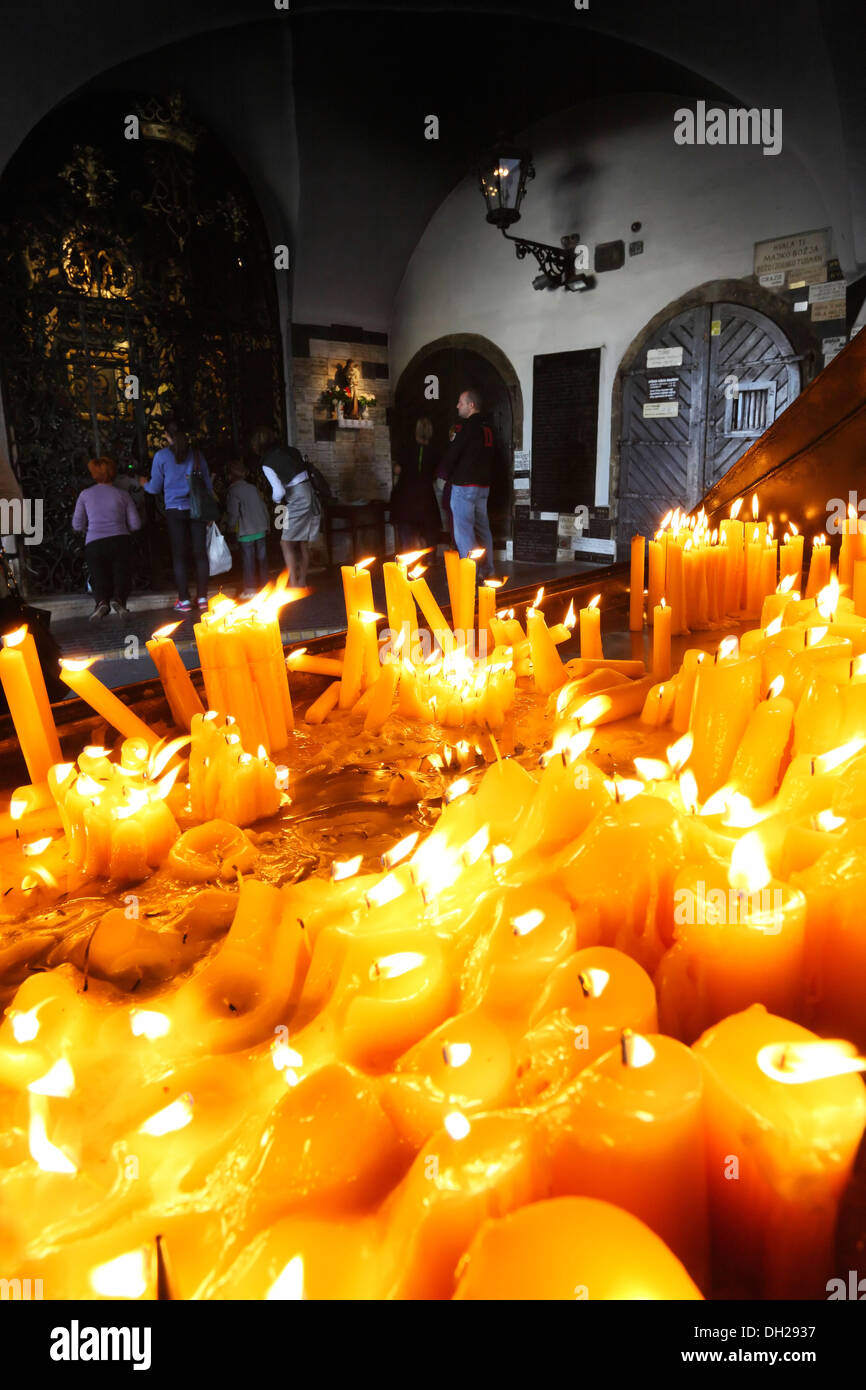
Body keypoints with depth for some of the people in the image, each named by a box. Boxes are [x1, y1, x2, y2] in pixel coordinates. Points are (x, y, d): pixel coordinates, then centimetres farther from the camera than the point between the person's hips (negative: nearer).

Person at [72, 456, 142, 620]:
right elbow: (135, 524, 8)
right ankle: (118, 599, -28)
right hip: (119, 540, -1)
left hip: (94, 544, 1)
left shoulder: (85, 494, 11)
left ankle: (101, 602, -22)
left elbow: (77, 525, 9)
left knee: (100, 579, 9)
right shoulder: (122, 495, 10)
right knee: (122, 576, 5)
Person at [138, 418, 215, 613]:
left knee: (179, 555, 2)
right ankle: (202, 597, 6)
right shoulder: (196, 453, 6)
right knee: (200, 553, 4)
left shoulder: (161, 456, -1)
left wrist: (144, 484, 27)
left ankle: (184, 600, 2)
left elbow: (155, 489, 5)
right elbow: (208, 484, 9)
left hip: (175, 511, -2)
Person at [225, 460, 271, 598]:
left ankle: (250, 589, 1)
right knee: (261, 558, 9)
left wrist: (231, 527, 7)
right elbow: (264, 507, 12)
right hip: (261, 529, 5)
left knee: (248, 560, -1)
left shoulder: (233, 492, -8)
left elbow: (233, 513, -10)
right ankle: (263, 585, 15)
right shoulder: (253, 488, 8)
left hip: (246, 531, -5)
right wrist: (267, 524, 21)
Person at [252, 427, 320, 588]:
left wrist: (276, 499, 8)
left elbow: (279, 492, -15)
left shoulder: (267, 464, -9)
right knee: (303, 543, 13)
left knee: (286, 543, -3)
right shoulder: (292, 451, 9)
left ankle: (293, 583, -9)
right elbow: (309, 470, 14)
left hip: (297, 502, -7)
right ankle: (302, 581, 20)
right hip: (311, 497, 7)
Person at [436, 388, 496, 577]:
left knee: (463, 530, -7)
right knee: (482, 527, 14)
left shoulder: (466, 427, -14)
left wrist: (441, 475, 1)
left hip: (465, 485, -9)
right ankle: (486, 570, 19)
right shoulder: (488, 427, 12)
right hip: (483, 484, 9)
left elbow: (452, 453, -13)